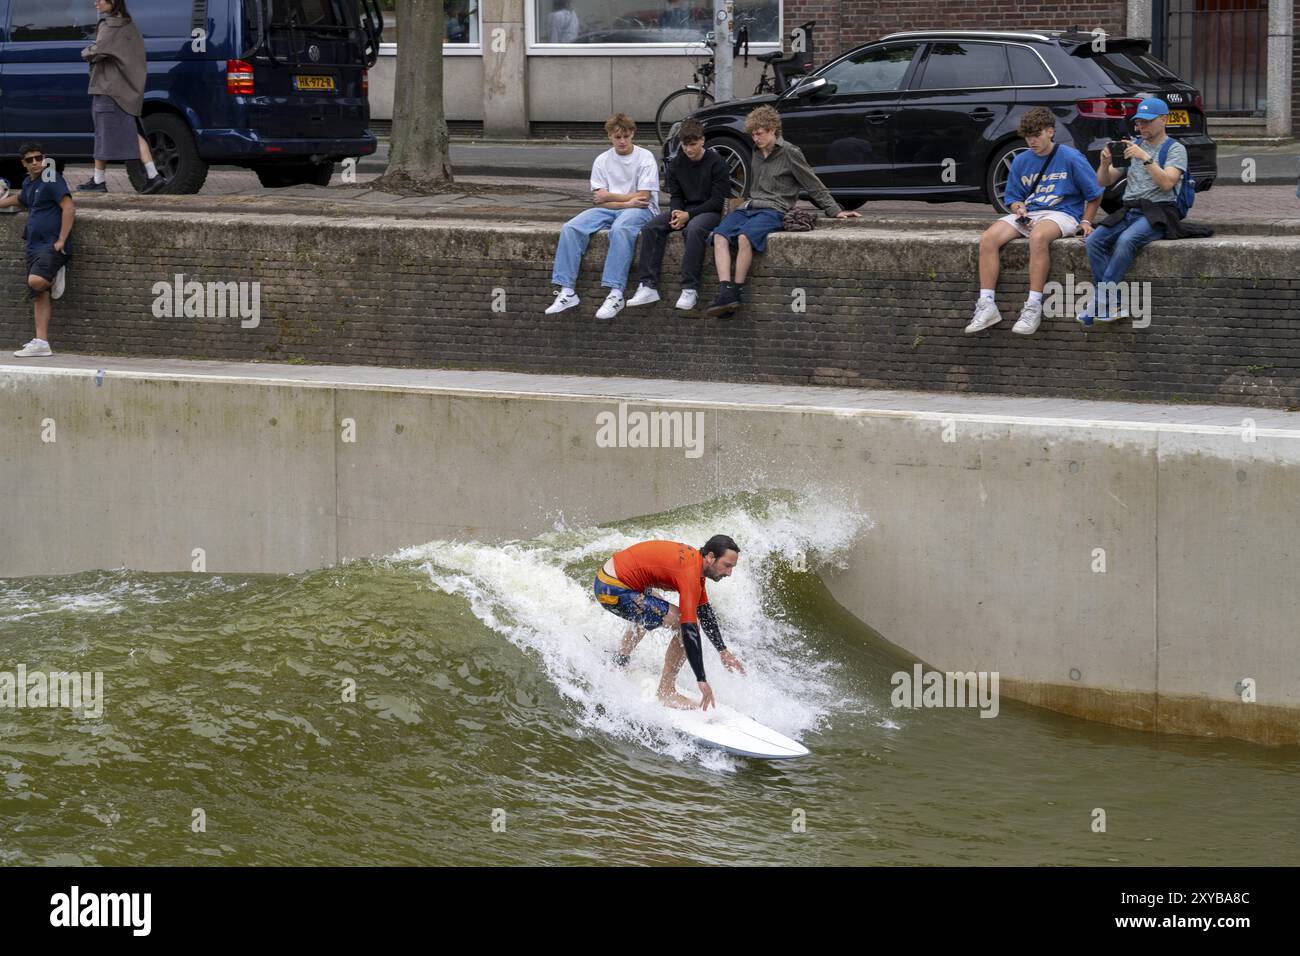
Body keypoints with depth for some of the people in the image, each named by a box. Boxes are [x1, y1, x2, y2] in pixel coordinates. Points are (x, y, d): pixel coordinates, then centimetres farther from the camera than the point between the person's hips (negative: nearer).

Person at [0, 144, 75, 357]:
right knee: (39, 296, 4)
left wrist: (61, 241, -19)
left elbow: (69, 208, -16)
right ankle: (41, 343, 3)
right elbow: (20, 199, 42)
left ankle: (56, 277, 2)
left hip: (52, 246, -8)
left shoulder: (51, 179, -8)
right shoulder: (28, 183, 17)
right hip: (34, 247, 8)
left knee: (36, 281, -30)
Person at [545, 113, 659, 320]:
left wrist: (609, 197, -4)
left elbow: (643, 198, -8)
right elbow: (599, 201, 2)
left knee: (620, 228, -40)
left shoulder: (645, 157, -1)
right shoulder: (602, 161, 9)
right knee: (571, 228, -22)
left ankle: (615, 294, -46)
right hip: (609, 210, 4)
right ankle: (566, 291, -26)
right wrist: (627, 202, -13)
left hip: (640, 210, -4)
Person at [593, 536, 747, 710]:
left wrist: (723, 651, 23)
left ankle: (619, 664, 52)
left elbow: (704, 611, 21)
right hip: (615, 591, -10)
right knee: (686, 625, -13)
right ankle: (666, 691, -6)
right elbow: (690, 628, -26)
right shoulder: (690, 573, -21)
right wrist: (702, 681, -26)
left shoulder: (695, 558, 9)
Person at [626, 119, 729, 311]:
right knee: (651, 227, -20)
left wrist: (689, 215, -19)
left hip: (709, 211, -6)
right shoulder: (677, 164, 9)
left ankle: (690, 289, -38)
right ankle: (649, 286, -24)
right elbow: (675, 195, 13)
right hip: (684, 210, 6)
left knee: (694, 229, -39)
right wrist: (676, 212, -11)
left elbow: (718, 200, -11)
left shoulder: (716, 163, -8)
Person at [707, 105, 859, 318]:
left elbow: (814, 185, 4)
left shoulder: (789, 153, 1)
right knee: (720, 235, -24)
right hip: (750, 206, 6)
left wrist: (834, 211, 2)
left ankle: (736, 292, -31)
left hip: (773, 210, -6)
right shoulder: (755, 154, 20)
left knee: (744, 237, -35)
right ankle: (725, 292, -36)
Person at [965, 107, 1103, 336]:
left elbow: (1095, 194, 5)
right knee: (988, 239, -21)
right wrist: (1019, 209, -2)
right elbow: (1012, 197, 20)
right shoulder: (1022, 161, 13)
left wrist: (1086, 222, -4)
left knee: (1038, 237, -41)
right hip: (1027, 214, 6)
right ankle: (986, 305, -24)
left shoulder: (1070, 158, -1)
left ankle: (1033, 307, -39)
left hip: (1061, 213, -6)